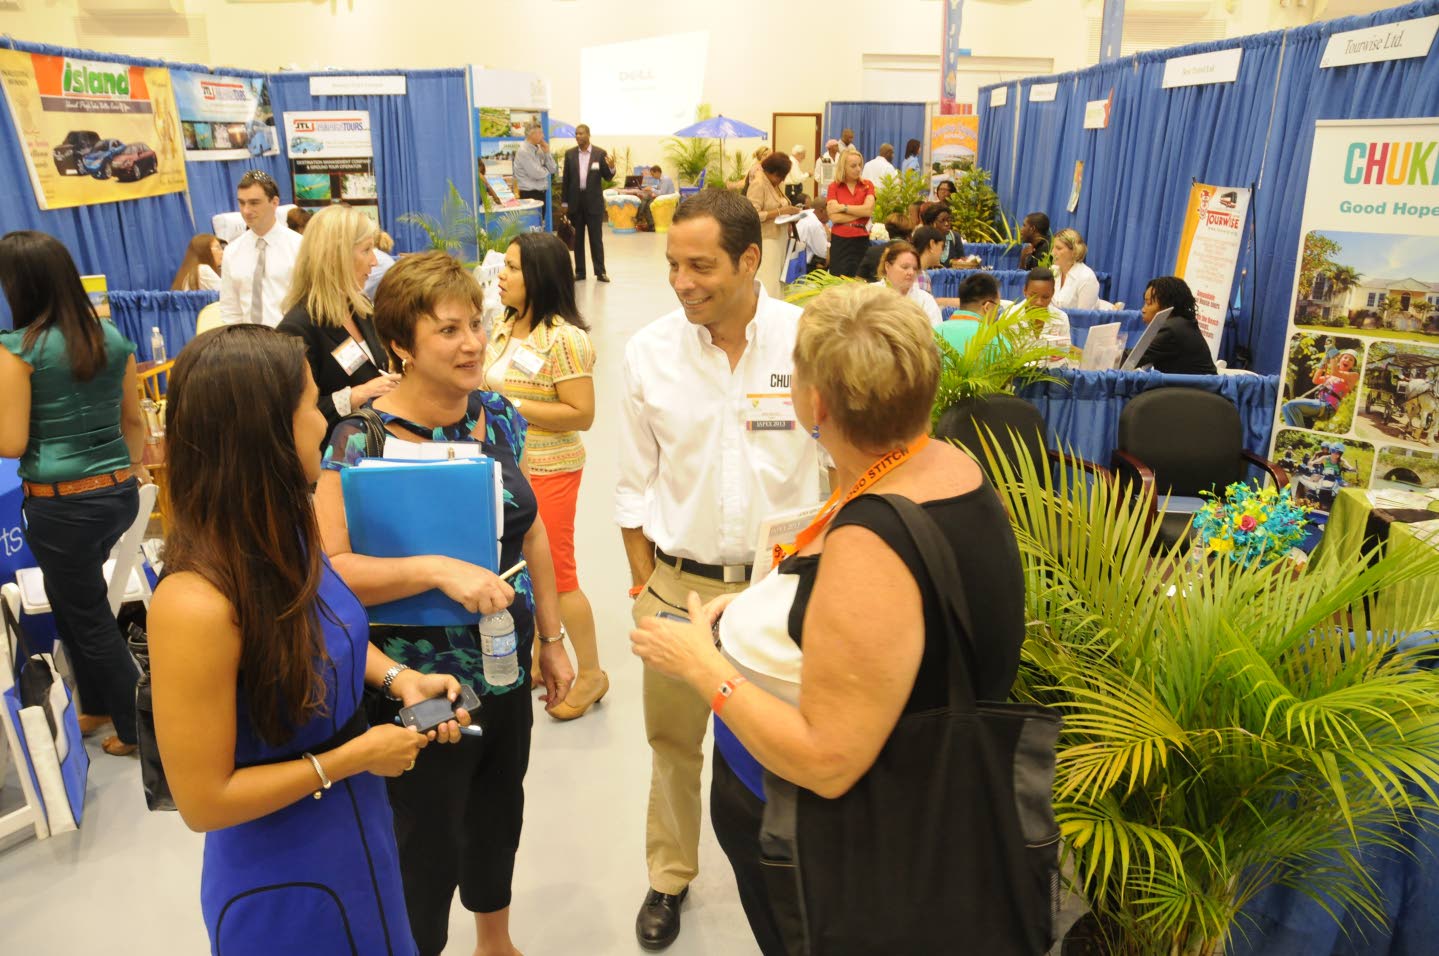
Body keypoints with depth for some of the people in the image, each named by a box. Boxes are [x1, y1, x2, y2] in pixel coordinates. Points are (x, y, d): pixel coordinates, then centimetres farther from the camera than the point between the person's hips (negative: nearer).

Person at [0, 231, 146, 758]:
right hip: (119, 492, 6)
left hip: (63, 504, -6)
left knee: (90, 618, 10)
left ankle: (140, 729, 21)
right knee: (72, 599, 25)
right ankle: (97, 704, 34)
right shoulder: (113, 338, 2)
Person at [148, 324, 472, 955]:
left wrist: (397, 678, -6)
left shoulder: (285, 529, -10)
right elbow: (203, 800, -25)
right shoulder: (197, 602, -33)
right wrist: (356, 756, -20)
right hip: (283, 882, -7)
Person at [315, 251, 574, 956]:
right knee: (428, 852, 12)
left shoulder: (499, 416, -2)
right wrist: (438, 569, -34)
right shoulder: (362, 441, -19)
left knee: (499, 817, 26)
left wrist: (552, 639, 10)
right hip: (423, 689, -6)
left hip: (507, 669, 6)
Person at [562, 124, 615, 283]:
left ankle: (600, 271, 5)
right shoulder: (570, 154, 6)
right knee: (577, 238, 7)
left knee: (596, 237, 0)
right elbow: (566, 179, 7)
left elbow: (607, 177, 0)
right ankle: (579, 271, 13)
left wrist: (611, 168, -22)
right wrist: (565, 202, 4)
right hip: (576, 201, 2)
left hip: (594, 201, -2)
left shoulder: (600, 153, 0)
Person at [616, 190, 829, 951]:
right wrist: (643, 581, 3)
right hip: (678, 582, 2)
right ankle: (669, 876, 41)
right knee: (672, 739, 16)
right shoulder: (649, 352, -5)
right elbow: (636, 481, 3)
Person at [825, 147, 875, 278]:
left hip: (861, 240, 1)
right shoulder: (834, 187, 2)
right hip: (839, 241, -1)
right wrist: (861, 212, -8)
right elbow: (834, 217, -11)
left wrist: (843, 207, -10)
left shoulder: (867, 185, 6)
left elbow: (869, 209, -10)